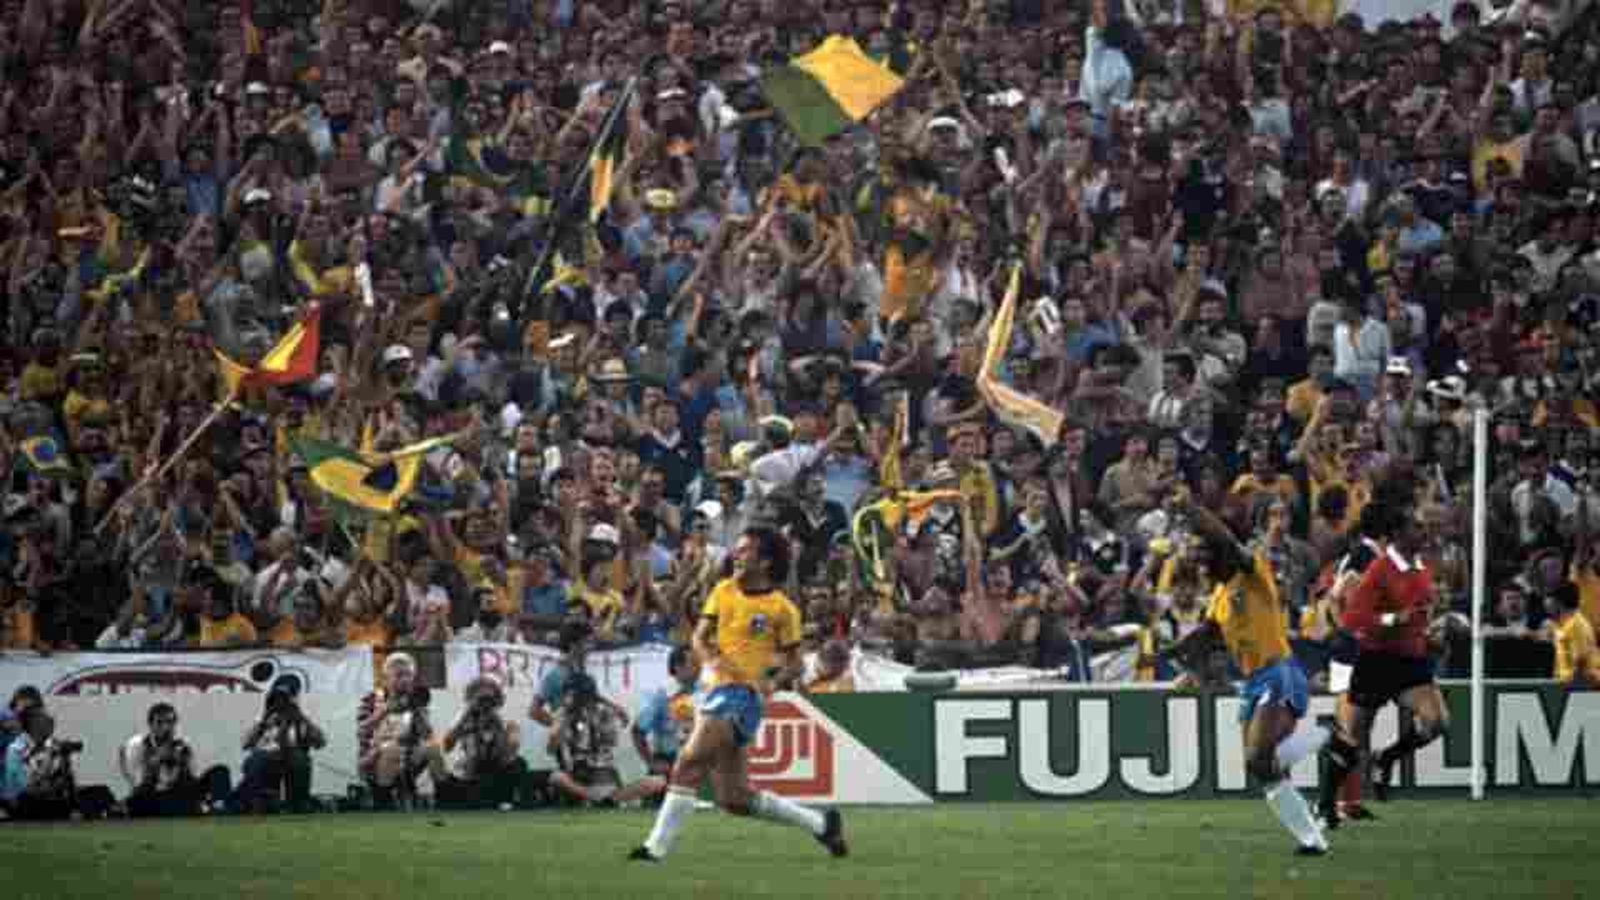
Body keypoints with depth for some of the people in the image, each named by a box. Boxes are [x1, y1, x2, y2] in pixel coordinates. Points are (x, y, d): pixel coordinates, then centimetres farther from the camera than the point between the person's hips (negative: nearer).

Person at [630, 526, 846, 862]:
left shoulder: (781, 608, -3)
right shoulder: (724, 591, 13)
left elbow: (795, 664, 2)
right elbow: (700, 636, 8)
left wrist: (775, 681, -17)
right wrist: (710, 656, -13)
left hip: (743, 693, -7)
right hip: (718, 688, 7)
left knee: (689, 764, -22)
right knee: (736, 800, 9)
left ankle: (656, 847, -21)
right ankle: (820, 823, 24)